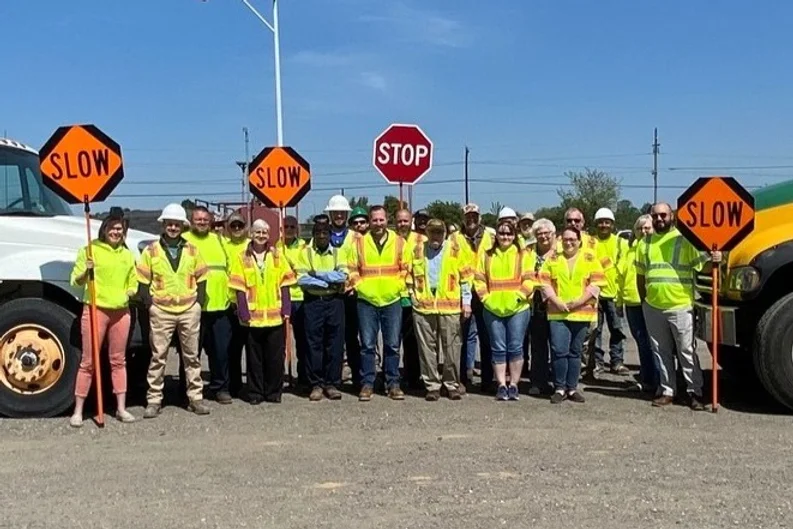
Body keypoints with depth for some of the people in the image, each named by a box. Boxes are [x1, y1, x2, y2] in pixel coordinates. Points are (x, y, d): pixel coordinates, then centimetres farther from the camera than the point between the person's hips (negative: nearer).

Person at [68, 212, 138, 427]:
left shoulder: (128, 255, 15)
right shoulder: (90, 250, 0)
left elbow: (133, 283, 21)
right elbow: (75, 281, -2)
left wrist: (128, 293, 0)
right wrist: (86, 272, -22)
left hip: (121, 311, 5)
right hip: (95, 310, -4)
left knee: (118, 361, 10)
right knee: (88, 362, -2)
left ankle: (121, 408, 16)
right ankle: (78, 411, 4)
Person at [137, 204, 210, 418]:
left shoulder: (192, 250, 8)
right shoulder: (151, 251, 2)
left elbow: (201, 278, 12)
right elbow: (143, 281, 3)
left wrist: (199, 302, 2)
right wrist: (149, 304, -6)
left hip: (189, 310, 2)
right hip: (161, 311, -2)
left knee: (191, 356, 8)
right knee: (158, 356, 2)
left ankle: (195, 398, 14)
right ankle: (154, 400, 9)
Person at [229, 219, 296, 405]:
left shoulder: (277, 255, 7)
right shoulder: (242, 258, 4)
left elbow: (285, 284, 6)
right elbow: (239, 288, 0)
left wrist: (286, 309, -2)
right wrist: (243, 313, -8)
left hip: (275, 315, 1)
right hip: (253, 316, -1)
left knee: (275, 356, 6)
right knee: (254, 356, 6)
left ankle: (274, 391, 18)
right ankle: (255, 393, 16)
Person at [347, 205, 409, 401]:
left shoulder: (399, 242, 4)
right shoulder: (359, 243, 4)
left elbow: (406, 268, 6)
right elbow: (352, 269, 6)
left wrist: (398, 286, -4)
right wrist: (359, 286, -5)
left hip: (392, 300, 0)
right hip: (366, 300, 0)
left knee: (392, 345, 5)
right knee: (367, 345, 3)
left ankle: (393, 383, 14)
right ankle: (367, 384, 12)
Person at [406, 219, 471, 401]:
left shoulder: (454, 249, 5)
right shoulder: (418, 250, 10)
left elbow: (465, 277, 6)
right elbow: (410, 276, 16)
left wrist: (466, 301, 2)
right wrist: (413, 296, 8)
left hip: (450, 306, -1)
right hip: (423, 306, 2)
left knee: (451, 347, 2)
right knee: (427, 348, 4)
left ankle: (452, 385, 13)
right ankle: (432, 385, 12)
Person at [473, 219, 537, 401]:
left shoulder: (524, 255, 3)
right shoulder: (487, 255, 11)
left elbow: (529, 280, -4)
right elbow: (479, 279, 8)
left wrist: (518, 296, -14)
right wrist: (485, 297, -4)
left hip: (518, 309, -2)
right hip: (493, 309, 2)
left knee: (515, 348, 1)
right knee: (498, 349, 4)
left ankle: (513, 385, 11)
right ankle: (502, 385, 11)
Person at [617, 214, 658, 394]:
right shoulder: (630, 249, 16)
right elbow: (620, 274, 17)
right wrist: (619, 301, 14)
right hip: (632, 302, 5)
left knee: (650, 343, -5)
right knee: (641, 343, 13)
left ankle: (654, 380, 3)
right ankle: (646, 378, 24)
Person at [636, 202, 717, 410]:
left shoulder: (684, 240, -3)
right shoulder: (645, 243, 10)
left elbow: (701, 263, -8)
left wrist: (714, 259, -28)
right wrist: (643, 299, 15)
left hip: (680, 307, -4)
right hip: (653, 307, 4)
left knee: (687, 352, 1)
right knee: (661, 352, 11)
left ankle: (695, 393, 10)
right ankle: (667, 391, 21)